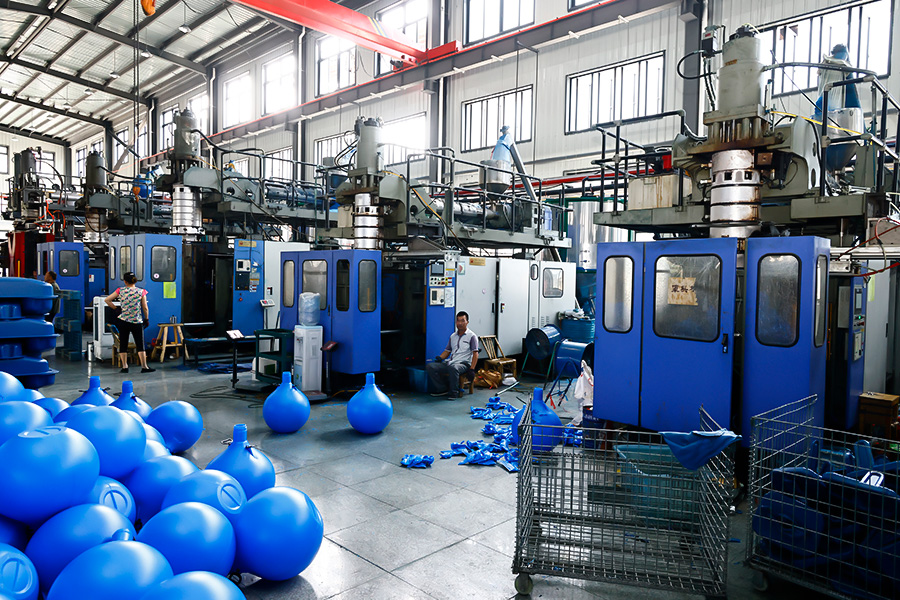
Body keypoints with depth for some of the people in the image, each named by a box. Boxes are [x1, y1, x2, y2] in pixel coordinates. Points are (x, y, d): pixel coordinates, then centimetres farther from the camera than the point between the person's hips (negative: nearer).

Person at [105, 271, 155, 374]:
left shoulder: (120, 291, 0)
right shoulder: (141, 291, -4)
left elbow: (107, 300, 2)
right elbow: (145, 308, -3)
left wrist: (115, 308, 9)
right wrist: (146, 319, 9)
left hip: (123, 321, 2)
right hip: (137, 322, -1)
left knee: (123, 345, 10)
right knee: (140, 345, 3)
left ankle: (124, 366, 11)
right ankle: (144, 367, 1)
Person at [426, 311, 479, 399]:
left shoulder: (472, 336, 1)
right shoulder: (453, 336, 20)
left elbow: (475, 354, -6)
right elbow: (447, 351, 23)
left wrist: (471, 369, -17)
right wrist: (440, 357, 1)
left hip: (464, 364, -6)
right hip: (450, 363, 7)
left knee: (453, 367, -42)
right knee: (429, 366, -13)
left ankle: (454, 393, -25)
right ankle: (443, 389, -8)